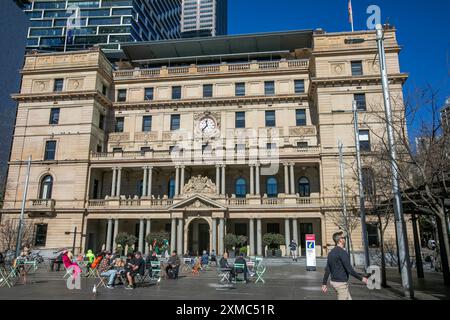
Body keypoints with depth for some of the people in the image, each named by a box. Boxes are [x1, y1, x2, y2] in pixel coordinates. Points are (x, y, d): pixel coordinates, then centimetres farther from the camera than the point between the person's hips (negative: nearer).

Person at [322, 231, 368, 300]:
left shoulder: (331, 252, 8)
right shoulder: (342, 252, -18)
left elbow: (327, 270, 10)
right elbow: (349, 269, -21)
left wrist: (324, 284, 13)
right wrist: (361, 278, -9)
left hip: (334, 281, 9)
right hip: (341, 283, -9)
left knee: (348, 299, 17)